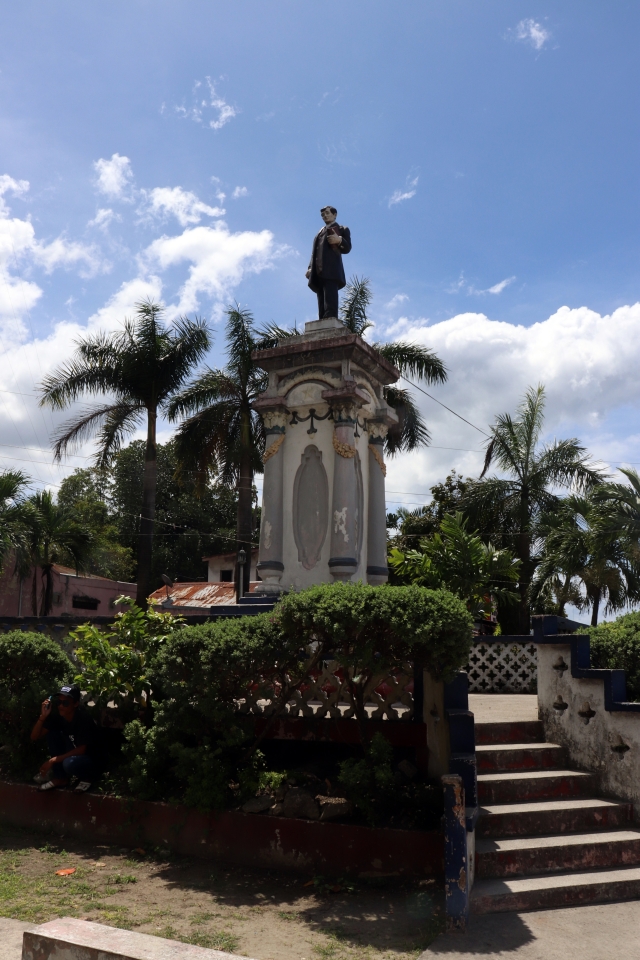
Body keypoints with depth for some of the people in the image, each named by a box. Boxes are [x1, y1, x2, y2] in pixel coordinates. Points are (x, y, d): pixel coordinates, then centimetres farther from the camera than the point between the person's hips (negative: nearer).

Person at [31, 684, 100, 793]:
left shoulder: (84, 720, -24)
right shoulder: (58, 717, -6)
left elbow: (81, 750, -25)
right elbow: (35, 737, -6)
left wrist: (53, 760, -27)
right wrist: (43, 717, -22)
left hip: (89, 760, -7)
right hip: (70, 755, 7)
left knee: (69, 763, -38)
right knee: (52, 733, -8)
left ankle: (86, 777, -2)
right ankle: (61, 778, -1)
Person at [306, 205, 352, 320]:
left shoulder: (342, 229, 18)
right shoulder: (319, 233, 35)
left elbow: (347, 248, 3)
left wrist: (339, 240, -19)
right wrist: (310, 268, 8)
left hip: (331, 270, -6)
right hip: (318, 272, 6)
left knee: (330, 303, -22)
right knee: (322, 304, -5)